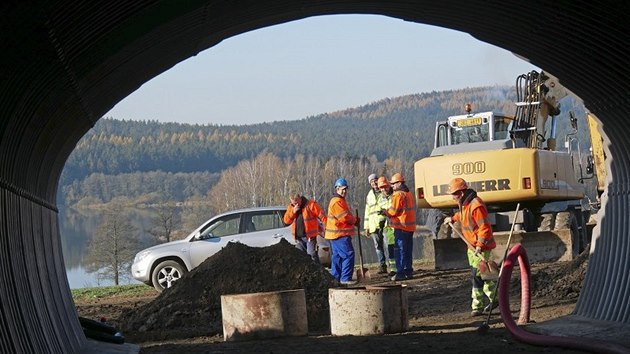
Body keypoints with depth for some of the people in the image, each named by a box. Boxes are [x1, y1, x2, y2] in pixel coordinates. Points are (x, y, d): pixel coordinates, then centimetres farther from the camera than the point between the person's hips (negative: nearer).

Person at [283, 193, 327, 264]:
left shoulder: (311, 204, -7)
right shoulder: (291, 207, 8)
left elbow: (322, 216, -9)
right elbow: (286, 221, 1)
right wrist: (293, 211, -13)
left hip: (310, 236, -5)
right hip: (298, 237, 5)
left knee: (312, 255, -10)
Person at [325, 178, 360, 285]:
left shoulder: (341, 200, 19)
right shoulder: (337, 202, -16)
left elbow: (347, 215, 22)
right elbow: (345, 217, -20)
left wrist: (354, 219, 3)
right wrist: (355, 220, -2)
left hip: (337, 234, 11)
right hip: (340, 234, -11)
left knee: (337, 256, 14)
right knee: (348, 254, -13)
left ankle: (335, 277, 19)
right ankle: (345, 278, -14)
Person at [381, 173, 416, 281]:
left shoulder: (398, 195, -14)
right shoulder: (408, 194, 16)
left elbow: (393, 211, -15)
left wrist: (385, 211, 5)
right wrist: (388, 211, 12)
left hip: (401, 227, -9)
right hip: (410, 226, 9)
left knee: (400, 250, -6)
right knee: (408, 250, 13)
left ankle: (400, 273, -7)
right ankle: (408, 271, 17)